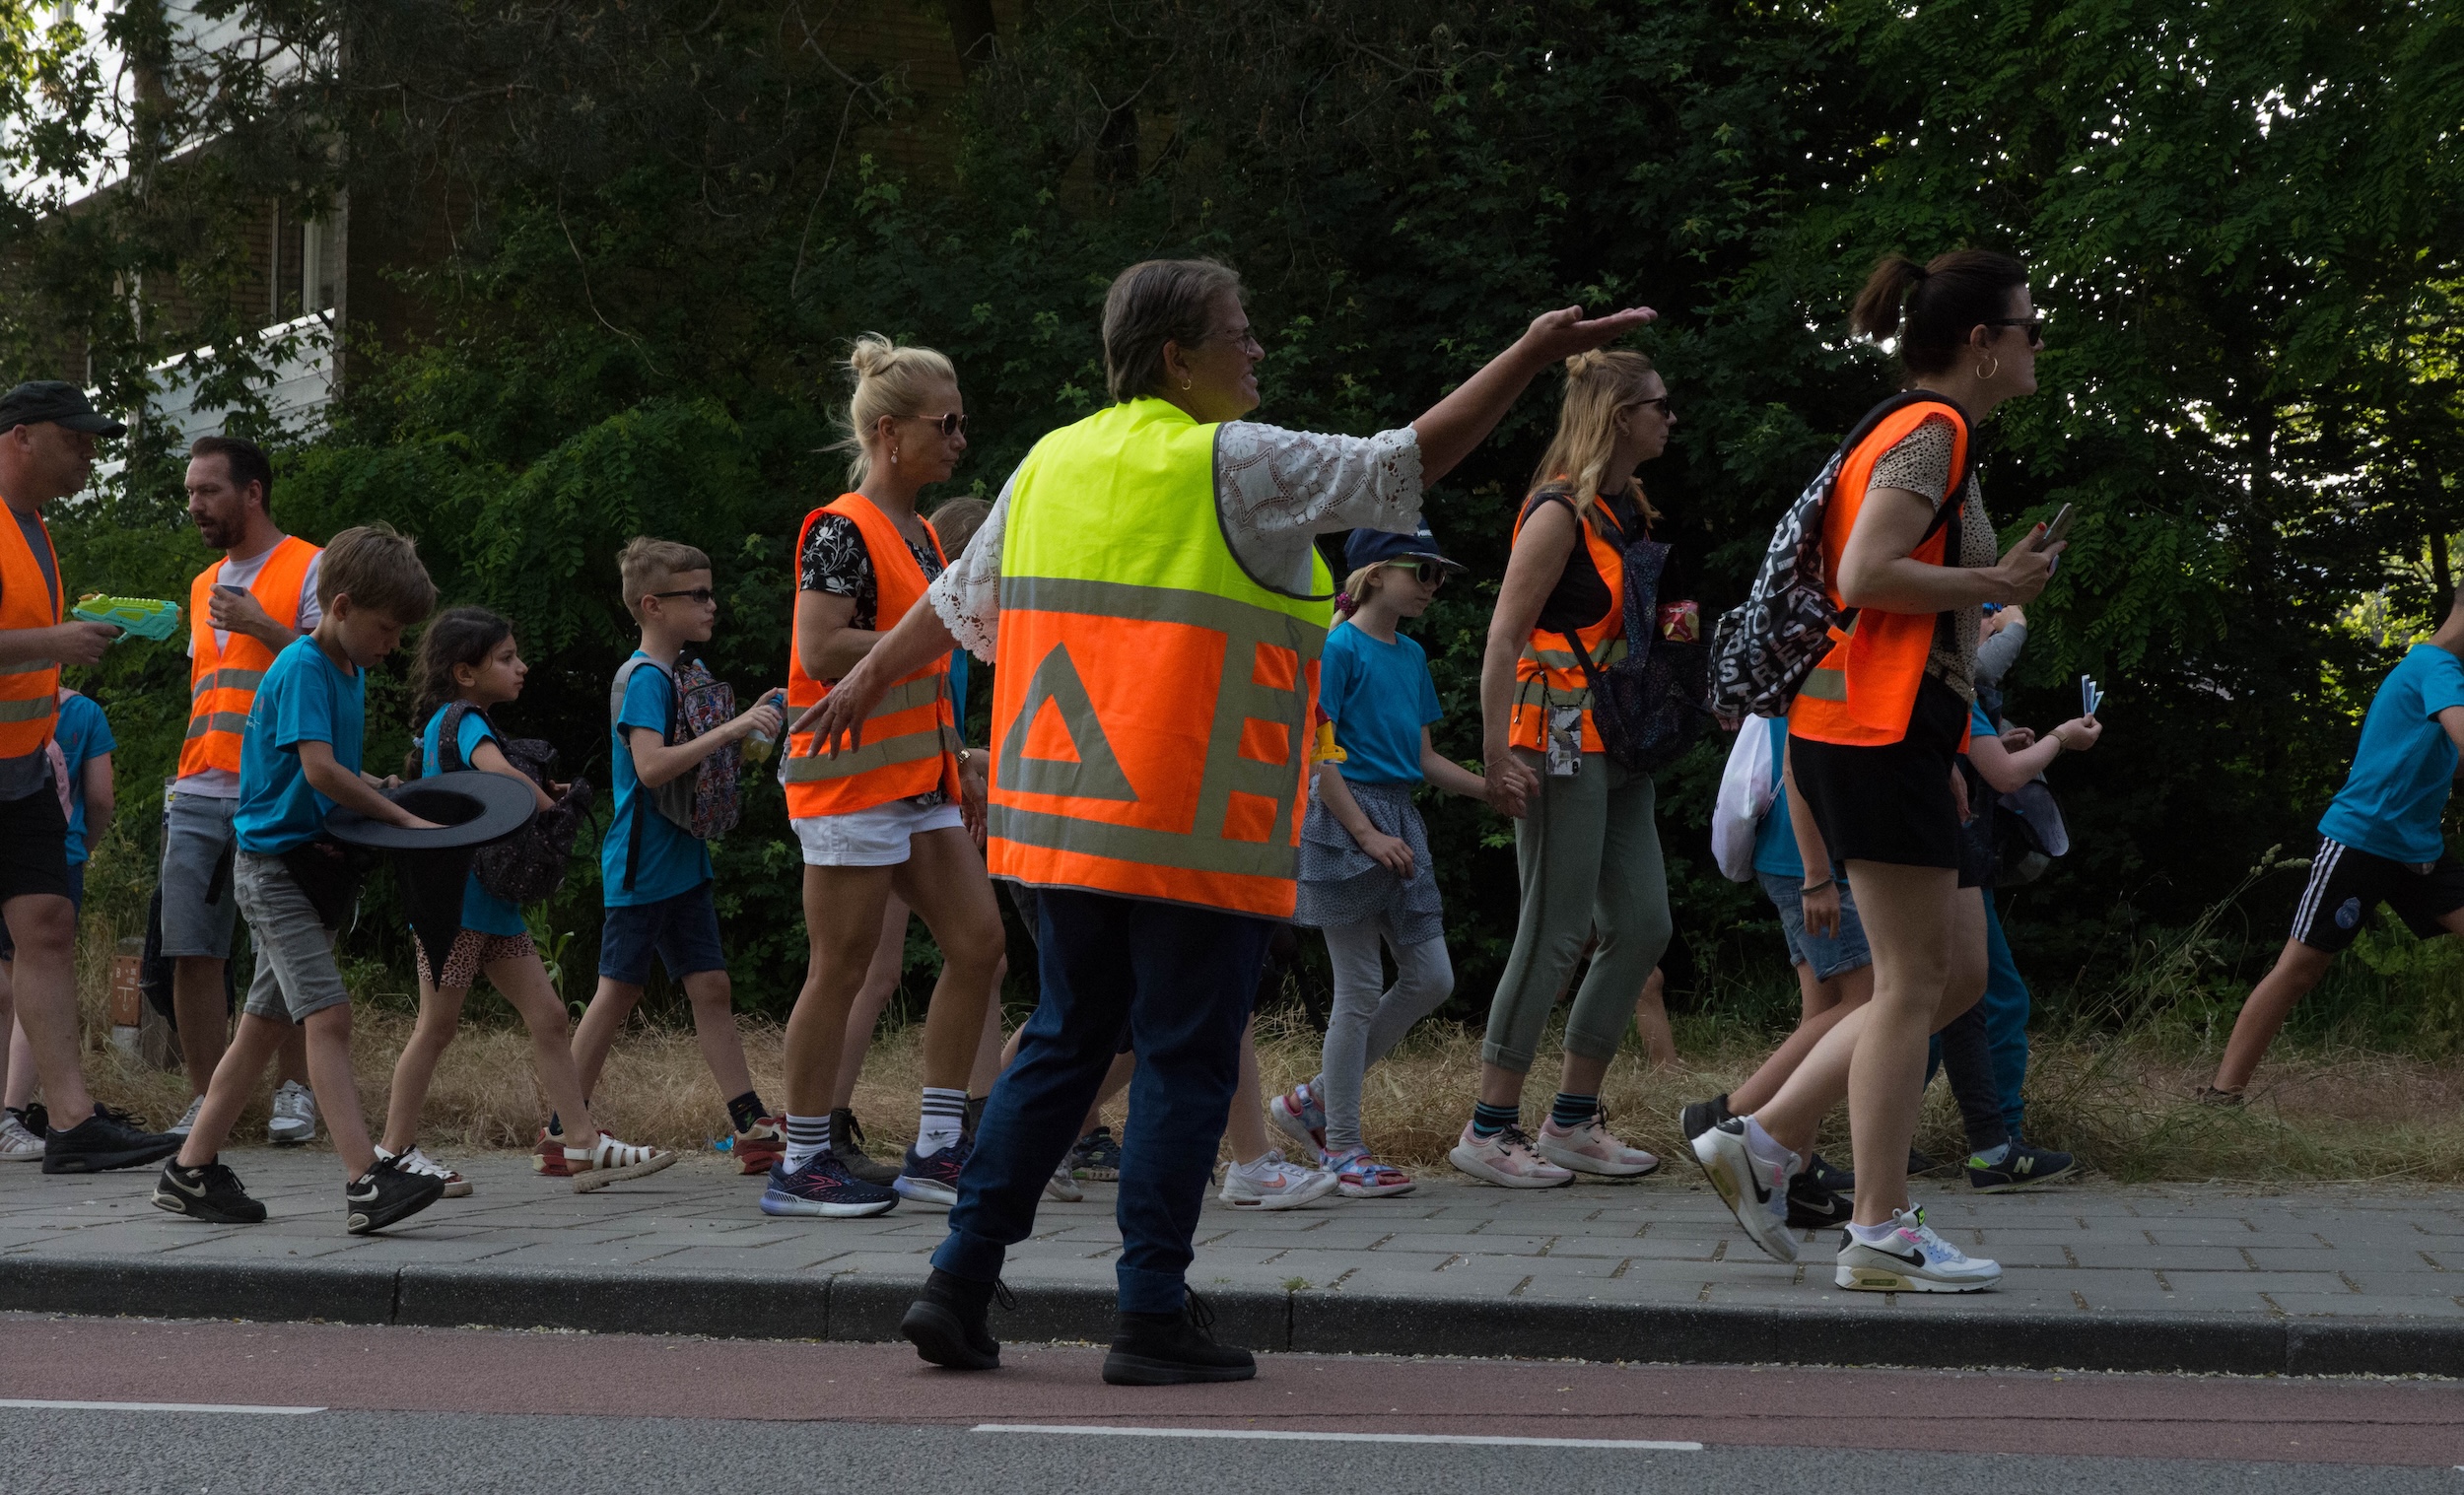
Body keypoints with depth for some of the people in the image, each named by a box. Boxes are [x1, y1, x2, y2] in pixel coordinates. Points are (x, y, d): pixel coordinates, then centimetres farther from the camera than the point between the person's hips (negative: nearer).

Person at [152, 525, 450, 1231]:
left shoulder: (351, 671, 14)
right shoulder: (301, 668, -14)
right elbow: (317, 769, -25)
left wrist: (378, 790, 5)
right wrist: (403, 819, -20)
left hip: (311, 864, 10)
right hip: (274, 861, -10)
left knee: (264, 1027, 12)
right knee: (329, 1015, -19)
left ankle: (190, 1170, 19)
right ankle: (366, 1183, -27)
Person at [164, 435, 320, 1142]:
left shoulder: (311, 568, 2)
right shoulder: (205, 585, 23)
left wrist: (263, 627, -15)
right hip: (199, 793, 6)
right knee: (191, 950, -2)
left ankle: (293, 1092, 4)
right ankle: (203, 1101, 2)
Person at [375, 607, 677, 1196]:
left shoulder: (454, 722, 17)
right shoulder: (463, 720, -13)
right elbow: (499, 772, -32)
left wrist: (536, 797, 9)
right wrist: (553, 811, -18)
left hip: (492, 902, 9)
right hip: (455, 898, -9)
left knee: (549, 1019, 4)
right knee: (437, 1026, -1)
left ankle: (585, 1145, 3)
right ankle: (395, 1149, 9)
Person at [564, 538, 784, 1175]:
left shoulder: (687, 670, 12)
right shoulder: (644, 678, -15)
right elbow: (651, 766, -27)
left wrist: (749, 727, 6)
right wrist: (731, 729, -28)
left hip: (682, 862, 8)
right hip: (642, 865, -8)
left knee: (710, 988, 4)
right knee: (618, 993, -1)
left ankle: (753, 1129, 2)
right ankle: (562, 1132, 9)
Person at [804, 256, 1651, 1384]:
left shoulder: (1052, 463, 10)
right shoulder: (1234, 466, -9)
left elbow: (956, 601, 21)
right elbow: (1410, 460, -10)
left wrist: (867, 680, 37)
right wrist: (1528, 359, -5)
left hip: (1067, 817, 7)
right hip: (1197, 829, -7)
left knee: (1063, 1043, 16)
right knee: (1186, 1063, 1)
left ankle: (959, 1282, 14)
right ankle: (1152, 1315, 2)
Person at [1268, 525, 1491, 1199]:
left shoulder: (1411, 656, 14)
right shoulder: (1339, 649, -10)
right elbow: (1316, 754, -14)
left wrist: (1492, 788, 4)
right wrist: (1366, 834, -18)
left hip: (1398, 821, 8)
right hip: (1344, 821, -8)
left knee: (1431, 979, 6)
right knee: (1361, 989, -4)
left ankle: (1312, 1100, 17)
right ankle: (1341, 1147, 6)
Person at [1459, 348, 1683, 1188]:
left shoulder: (1630, 512, 16)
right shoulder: (1560, 512, -11)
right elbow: (1505, 634, -16)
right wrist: (1498, 758, -22)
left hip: (1616, 749, 9)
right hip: (1559, 743, -9)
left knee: (1643, 926, 5)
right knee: (1557, 934, -8)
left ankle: (1574, 1120, 12)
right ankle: (1489, 1129, -1)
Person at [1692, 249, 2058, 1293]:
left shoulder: (1915, 433, 21)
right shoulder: (1932, 431, -10)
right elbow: (1864, 575, -21)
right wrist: (1997, 584, -12)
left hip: (1884, 735, 10)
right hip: (1880, 730, -10)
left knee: (1956, 973, 12)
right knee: (1915, 980, -5)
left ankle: (1766, 1142, 10)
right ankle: (1882, 1235, -2)